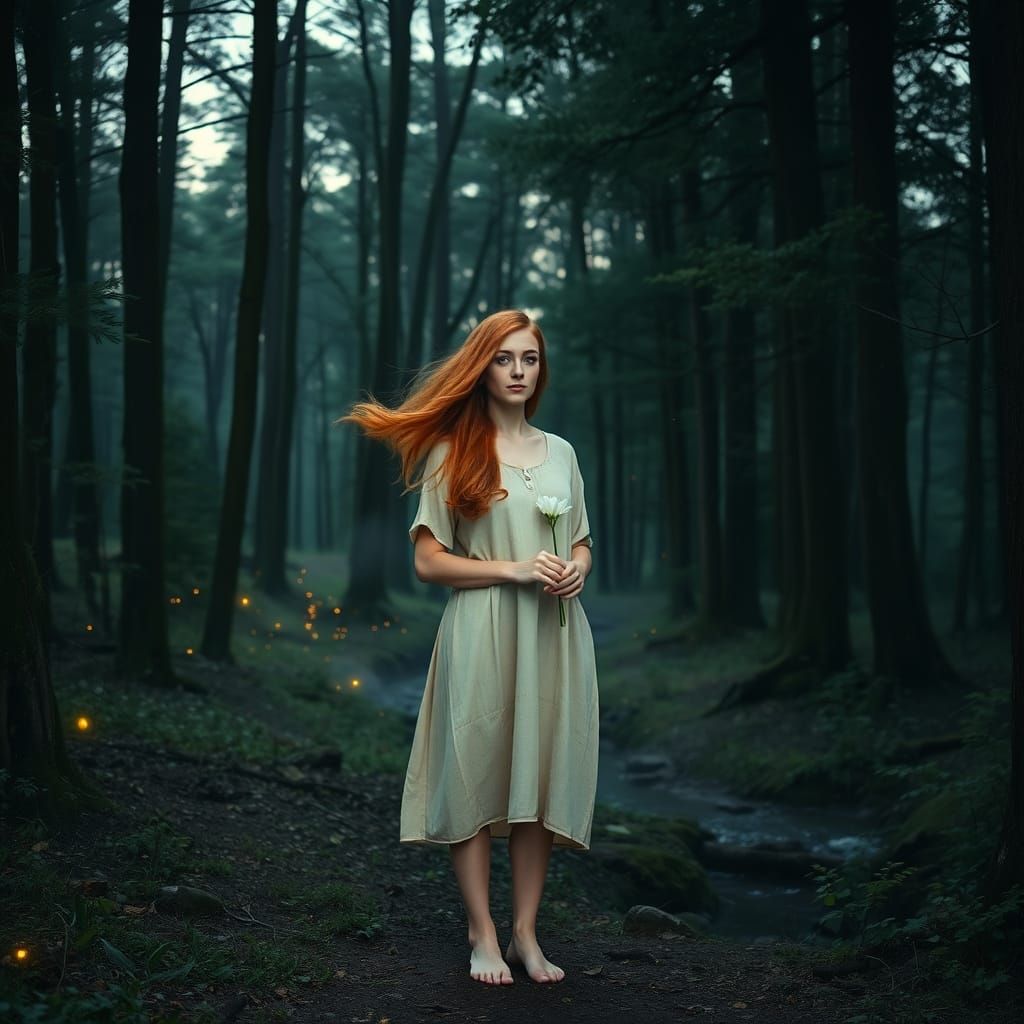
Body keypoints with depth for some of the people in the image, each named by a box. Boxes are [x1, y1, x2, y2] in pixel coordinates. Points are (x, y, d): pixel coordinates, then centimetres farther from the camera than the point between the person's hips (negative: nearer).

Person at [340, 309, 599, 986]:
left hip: (554, 637, 4)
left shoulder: (560, 453, 13)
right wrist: (515, 569, -14)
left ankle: (526, 932, 13)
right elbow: (429, 561, -4)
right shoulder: (453, 453, 0)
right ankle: (484, 934, 9)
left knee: (542, 778, 4)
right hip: (482, 635, -4)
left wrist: (578, 570, -3)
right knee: (478, 776, -1)